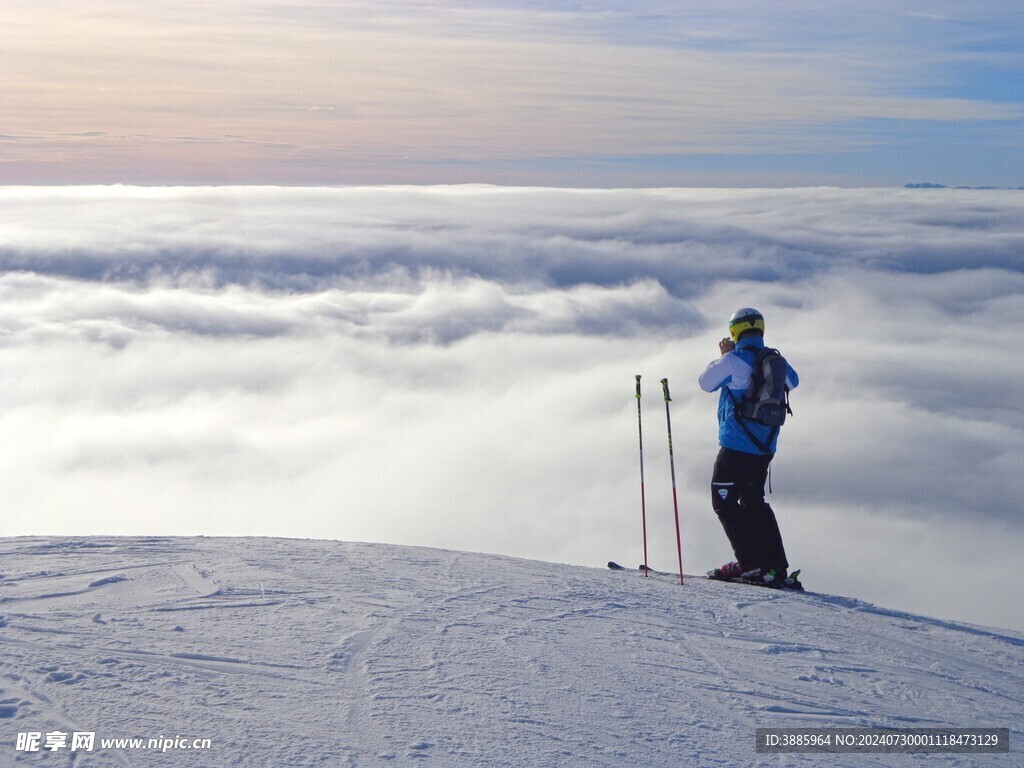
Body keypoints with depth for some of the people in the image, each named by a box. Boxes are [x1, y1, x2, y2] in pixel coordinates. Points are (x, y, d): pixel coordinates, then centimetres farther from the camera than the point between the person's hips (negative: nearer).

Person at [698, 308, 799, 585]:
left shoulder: (733, 361, -12)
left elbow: (706, 383, 4)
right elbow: (792, 381, 29)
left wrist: (723, 356, 16)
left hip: (736, 446, -7)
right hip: (765, 448, 7)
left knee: (724, 502, 1)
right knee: (754, 502, 19)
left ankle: (752, 563, -8)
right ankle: (776, 565, 13)